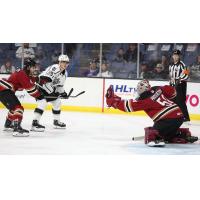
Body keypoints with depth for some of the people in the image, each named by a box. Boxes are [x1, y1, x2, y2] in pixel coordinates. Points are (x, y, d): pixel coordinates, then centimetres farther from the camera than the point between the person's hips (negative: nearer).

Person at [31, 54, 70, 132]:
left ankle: (56, 121, 29)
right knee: (43, 103, -25)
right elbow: (44, 80, -33)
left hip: (50, 88, 10)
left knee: (57, 102, 14)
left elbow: (60, 84, 21)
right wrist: (52, 92, -30)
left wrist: (62, 92, 9)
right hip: (42, 86, -10)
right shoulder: (54, 68, -26)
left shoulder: (64, 73, 6)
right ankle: (35, 123, -29)